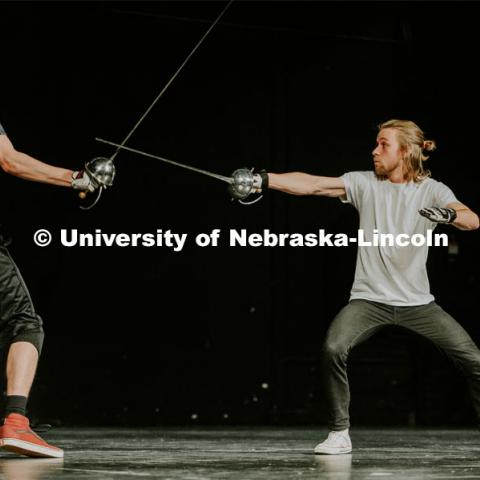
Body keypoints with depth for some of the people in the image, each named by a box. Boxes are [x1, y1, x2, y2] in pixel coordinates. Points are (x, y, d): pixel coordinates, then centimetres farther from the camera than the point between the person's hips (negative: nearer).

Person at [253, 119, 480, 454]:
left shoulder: (432, 190, -2)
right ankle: (340, 434, -10)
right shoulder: (364, 183, -1)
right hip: (369, 299, 0)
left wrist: (450, 214, -40)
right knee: (333, 349, -26)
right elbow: (311, 184, -13)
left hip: (417, 302, 0)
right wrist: (264, 180, -26)